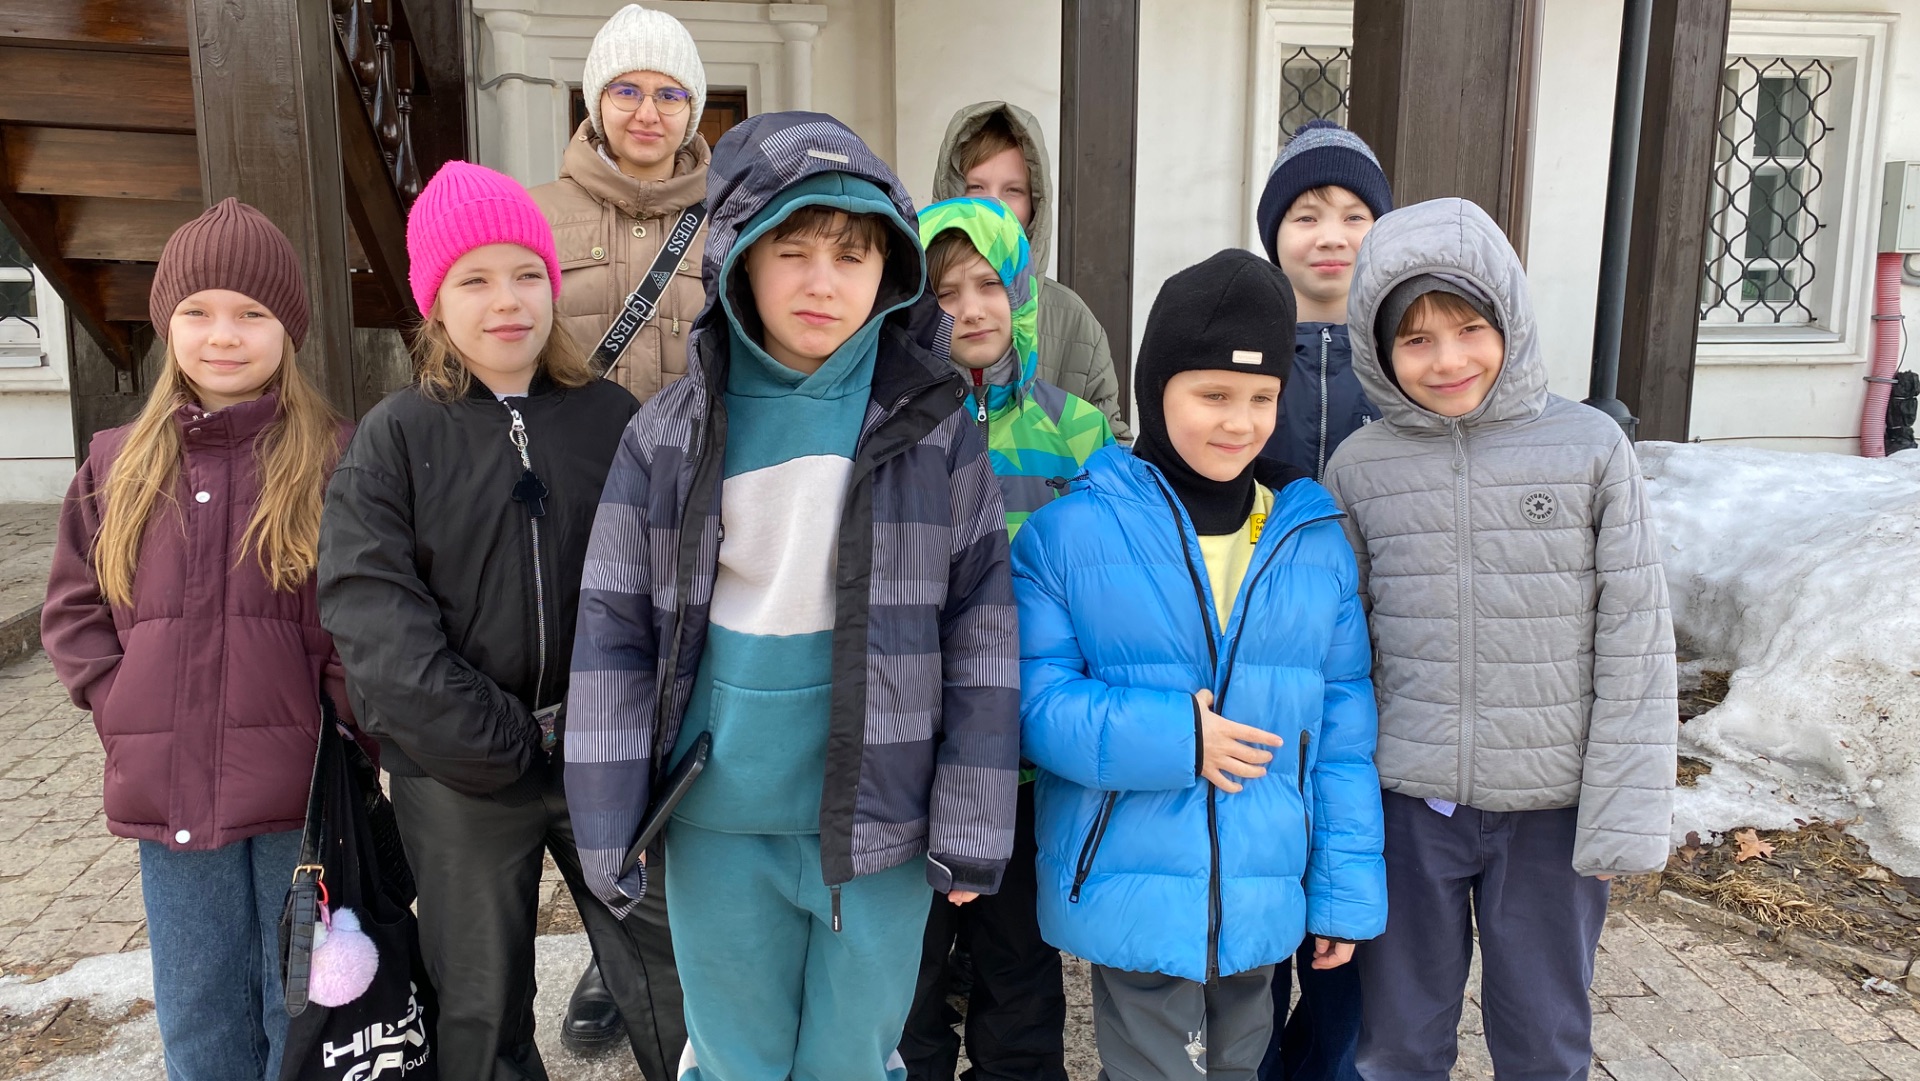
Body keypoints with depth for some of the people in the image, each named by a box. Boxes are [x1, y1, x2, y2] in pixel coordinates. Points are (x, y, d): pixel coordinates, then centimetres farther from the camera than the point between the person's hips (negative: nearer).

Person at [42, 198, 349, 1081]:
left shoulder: (332, 458, -4)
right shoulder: (121, 465, 7)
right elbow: (72, 608, 12)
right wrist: (121, 708, -1)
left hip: (301, 793, -3)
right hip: (168, 794, 4)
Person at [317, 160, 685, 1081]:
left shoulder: (611, 417, 2)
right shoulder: (394, 437, -3)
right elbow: (370, 605, -12)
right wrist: (490, 742, -17)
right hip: (459, 771, 0)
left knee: (668, 980, 11)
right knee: (480, 1005, 16)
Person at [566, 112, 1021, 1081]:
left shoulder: (932, 423, -5)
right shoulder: (671, 433, -2)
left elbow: (980, 628, -4)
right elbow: (615, 634, 0)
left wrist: (969, 825, -6)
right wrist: (606, 826, -2)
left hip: (878, 817, -1)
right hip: (718, 823, 1)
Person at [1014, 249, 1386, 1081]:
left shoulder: (1315, 539, 2)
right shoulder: (1069, 532, -9)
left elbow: (1343, 729, 5)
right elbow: (1032, 700, -9)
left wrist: (1346, 890, 5)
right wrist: (1170, 739, -20)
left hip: (1262, 910, 4)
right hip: (1129, 900, -3)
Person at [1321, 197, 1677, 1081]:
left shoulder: (1591, 448, -7)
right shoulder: (1359, 467, -3)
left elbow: (1635, 644, -5)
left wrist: (1623, 817, -7)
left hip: (1552, 808, 0)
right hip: (1406, 805, 1)